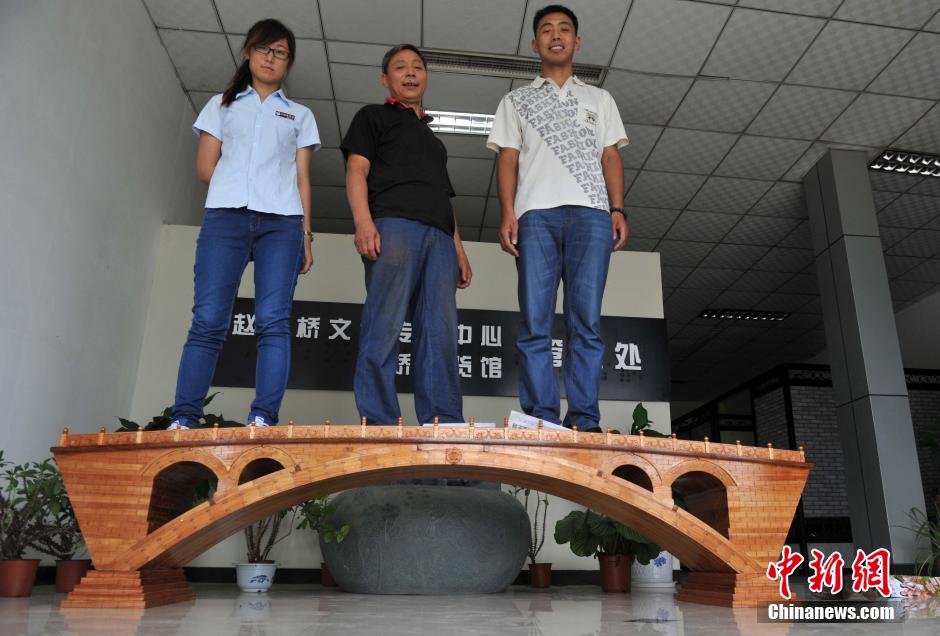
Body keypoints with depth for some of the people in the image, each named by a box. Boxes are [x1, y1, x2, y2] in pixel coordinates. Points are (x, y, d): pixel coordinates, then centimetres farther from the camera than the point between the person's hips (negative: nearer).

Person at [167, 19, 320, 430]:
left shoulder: (299, 115, 23)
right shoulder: (222, 105, 23)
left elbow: (302, 179, 13)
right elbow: (205, 168, 14)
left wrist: (306, 234, 3)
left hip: (281, 220, 0)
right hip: (225, 215, 0)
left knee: (273, 320, -14)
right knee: (208, 321, -10)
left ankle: (264, 419, -19)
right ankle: (183, 420, -12)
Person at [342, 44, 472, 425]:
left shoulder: (433, 138, 36)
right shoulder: (373, 116, 21)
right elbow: (356, 170, 5)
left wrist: (459, 249, 17)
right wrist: (363, 222, -13)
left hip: (438, 235, 5)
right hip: (393, 222, -5)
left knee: (440, 332, -8)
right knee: (384, 327, -15)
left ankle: (445, 425, -12)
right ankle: (378, 423, -17)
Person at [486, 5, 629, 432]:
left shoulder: (599, 99, 26)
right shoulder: (516, 101, 23)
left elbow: (610, 157, 17)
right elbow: (508, 159, 12)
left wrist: (618, 210, 1)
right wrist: (508, 213, -4)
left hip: (590, 212, 1)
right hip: (536, 213, 0)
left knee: (586, 321, -9)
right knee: (534, 322, -9)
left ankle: (584, 420, -8)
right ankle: (540, 420, -8)